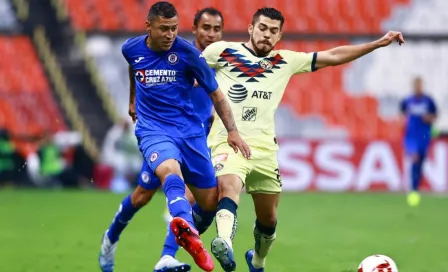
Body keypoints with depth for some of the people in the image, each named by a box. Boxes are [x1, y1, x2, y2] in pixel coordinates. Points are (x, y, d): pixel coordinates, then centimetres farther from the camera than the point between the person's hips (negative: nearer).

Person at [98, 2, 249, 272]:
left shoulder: (188, 53, -7)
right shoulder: (132, 49, 0)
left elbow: (216, 94, 1)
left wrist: (233, 131, -9)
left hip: (190, 130, 1)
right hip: (153, 129, -1)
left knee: (210, 203, 0)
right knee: (171, 171, -36)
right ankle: (188, 232, -66)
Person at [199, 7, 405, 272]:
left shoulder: (286, 61, 12)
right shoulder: (222, 51, 3)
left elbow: (334, 56, 12)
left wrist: (379, 43, 8)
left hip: (264, 148, 4)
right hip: (228, 141, -4)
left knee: (268, 218, 10)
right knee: (229, 186, -34)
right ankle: (224, 243, -57)